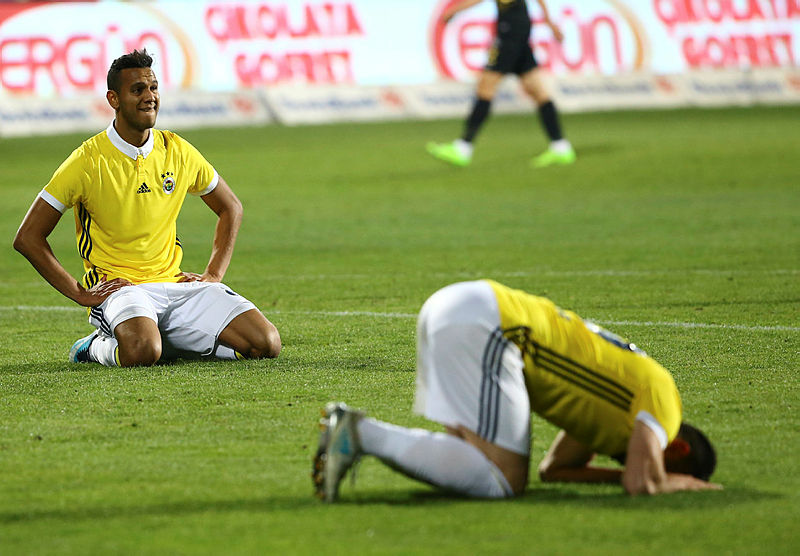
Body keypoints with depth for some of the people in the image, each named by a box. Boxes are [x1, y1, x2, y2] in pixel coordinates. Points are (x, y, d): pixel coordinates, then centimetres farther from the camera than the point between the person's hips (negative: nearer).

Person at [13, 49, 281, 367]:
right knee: (142, 351, -39)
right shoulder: (89, 162, -8)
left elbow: (230, 208, 23)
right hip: (117, 288, -5)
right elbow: (28, 237, -6)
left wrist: (213, 276, 9)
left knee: (266, 343, -15)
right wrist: (80, 294, -11)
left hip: (176, 283, 5)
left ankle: (171, 342, 7)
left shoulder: (178, 152, 6)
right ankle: (97, 348, -2)